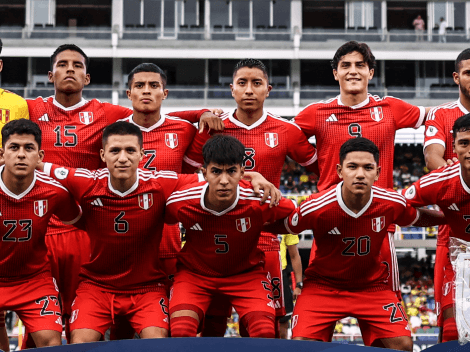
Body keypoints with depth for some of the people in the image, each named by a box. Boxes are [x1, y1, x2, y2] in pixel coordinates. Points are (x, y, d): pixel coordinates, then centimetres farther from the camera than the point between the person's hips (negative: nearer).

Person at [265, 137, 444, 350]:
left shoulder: (393, 204, -17)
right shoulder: (315, 208, -24)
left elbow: (418, 218, 7)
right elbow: (283, 227, -5)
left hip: (372, 284, 2)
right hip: (323, 286, -2)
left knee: (403, 345, -13)